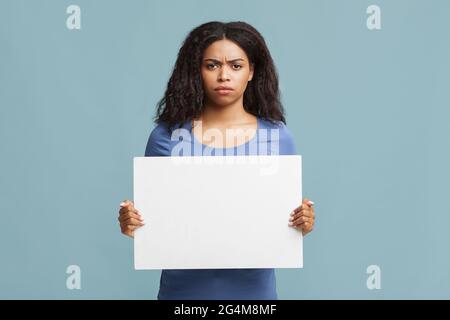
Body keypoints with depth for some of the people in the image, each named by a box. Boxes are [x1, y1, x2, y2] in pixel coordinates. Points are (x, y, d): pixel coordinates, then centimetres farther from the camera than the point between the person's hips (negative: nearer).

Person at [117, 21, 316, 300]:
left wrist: (303, 223, -18)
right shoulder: (167, 135, -6)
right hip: (184, 288, 0)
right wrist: (131, 222, -20)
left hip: (252, 287, 1)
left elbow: (288, 216, 3)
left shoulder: (278, 137, -3)